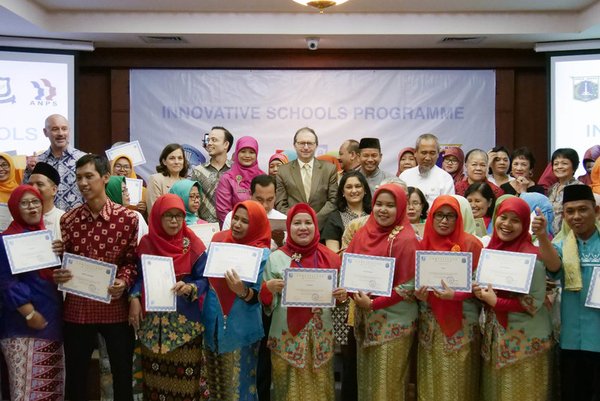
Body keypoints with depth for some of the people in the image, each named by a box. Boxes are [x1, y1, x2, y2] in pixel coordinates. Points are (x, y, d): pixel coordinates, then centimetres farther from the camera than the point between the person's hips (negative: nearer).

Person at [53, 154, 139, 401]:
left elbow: (133, 260, -1)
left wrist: (124, 282, -19)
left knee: (122, 374, 11)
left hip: (115, 307, -2)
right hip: (77, 307, 2)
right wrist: (57, 275, -12)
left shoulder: (127, 218, -7)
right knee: (76, 375, 14)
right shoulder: (68, 219, 1)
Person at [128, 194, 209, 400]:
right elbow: (139, 275, 8)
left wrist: (189, 288, -24)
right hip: (152, 320, 2)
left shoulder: (193, 245, -5)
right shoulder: (146, 243, 3)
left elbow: (205, 280, -5)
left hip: (185, 320, -2)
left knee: (184, 376, 0)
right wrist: (134, 298, -7)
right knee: (154, 373, 9)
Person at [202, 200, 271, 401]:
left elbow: (259, 297, -15)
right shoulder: (218, 239, 1)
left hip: (241, 329, -5)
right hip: (212, 323, 5)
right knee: (215, 381, 20)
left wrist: (243, 291, -32)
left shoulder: (262, 254, -13)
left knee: (237, 384, 7)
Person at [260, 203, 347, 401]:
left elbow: (338, 296, 13)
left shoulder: (330, 258, 3)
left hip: (321, 337, 2)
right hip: (287, 338, -2)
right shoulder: (276, 258, -3)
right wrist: (268, 288, -20)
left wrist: (342, 295, -9)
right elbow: (267, 304, 0)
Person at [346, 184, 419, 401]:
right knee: (366, 380, 17)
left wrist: (373, 303, -19)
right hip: (365, 319, 6)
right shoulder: (364, 233, 4)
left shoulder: (406, 239, -14)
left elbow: (408, 287, -16)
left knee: (387, 383, 4)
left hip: (393, 322, -6)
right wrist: (355, 292, -9)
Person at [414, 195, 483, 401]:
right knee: (432, 378, 9)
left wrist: (455, 295, -22)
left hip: (462, 324, -3)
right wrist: (418, 293, -8)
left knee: (458, 379, 2)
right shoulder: (423, 244, 6)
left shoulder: (471, 244, -6)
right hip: (430, 323, 3)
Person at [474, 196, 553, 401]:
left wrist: (496, 302, -18)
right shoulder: (490, 249, 5)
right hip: (494, 335, 6)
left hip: (526, 339, -6)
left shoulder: (531, 255, -14)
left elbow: (535, 302, -16)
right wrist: (480, 293, -5)